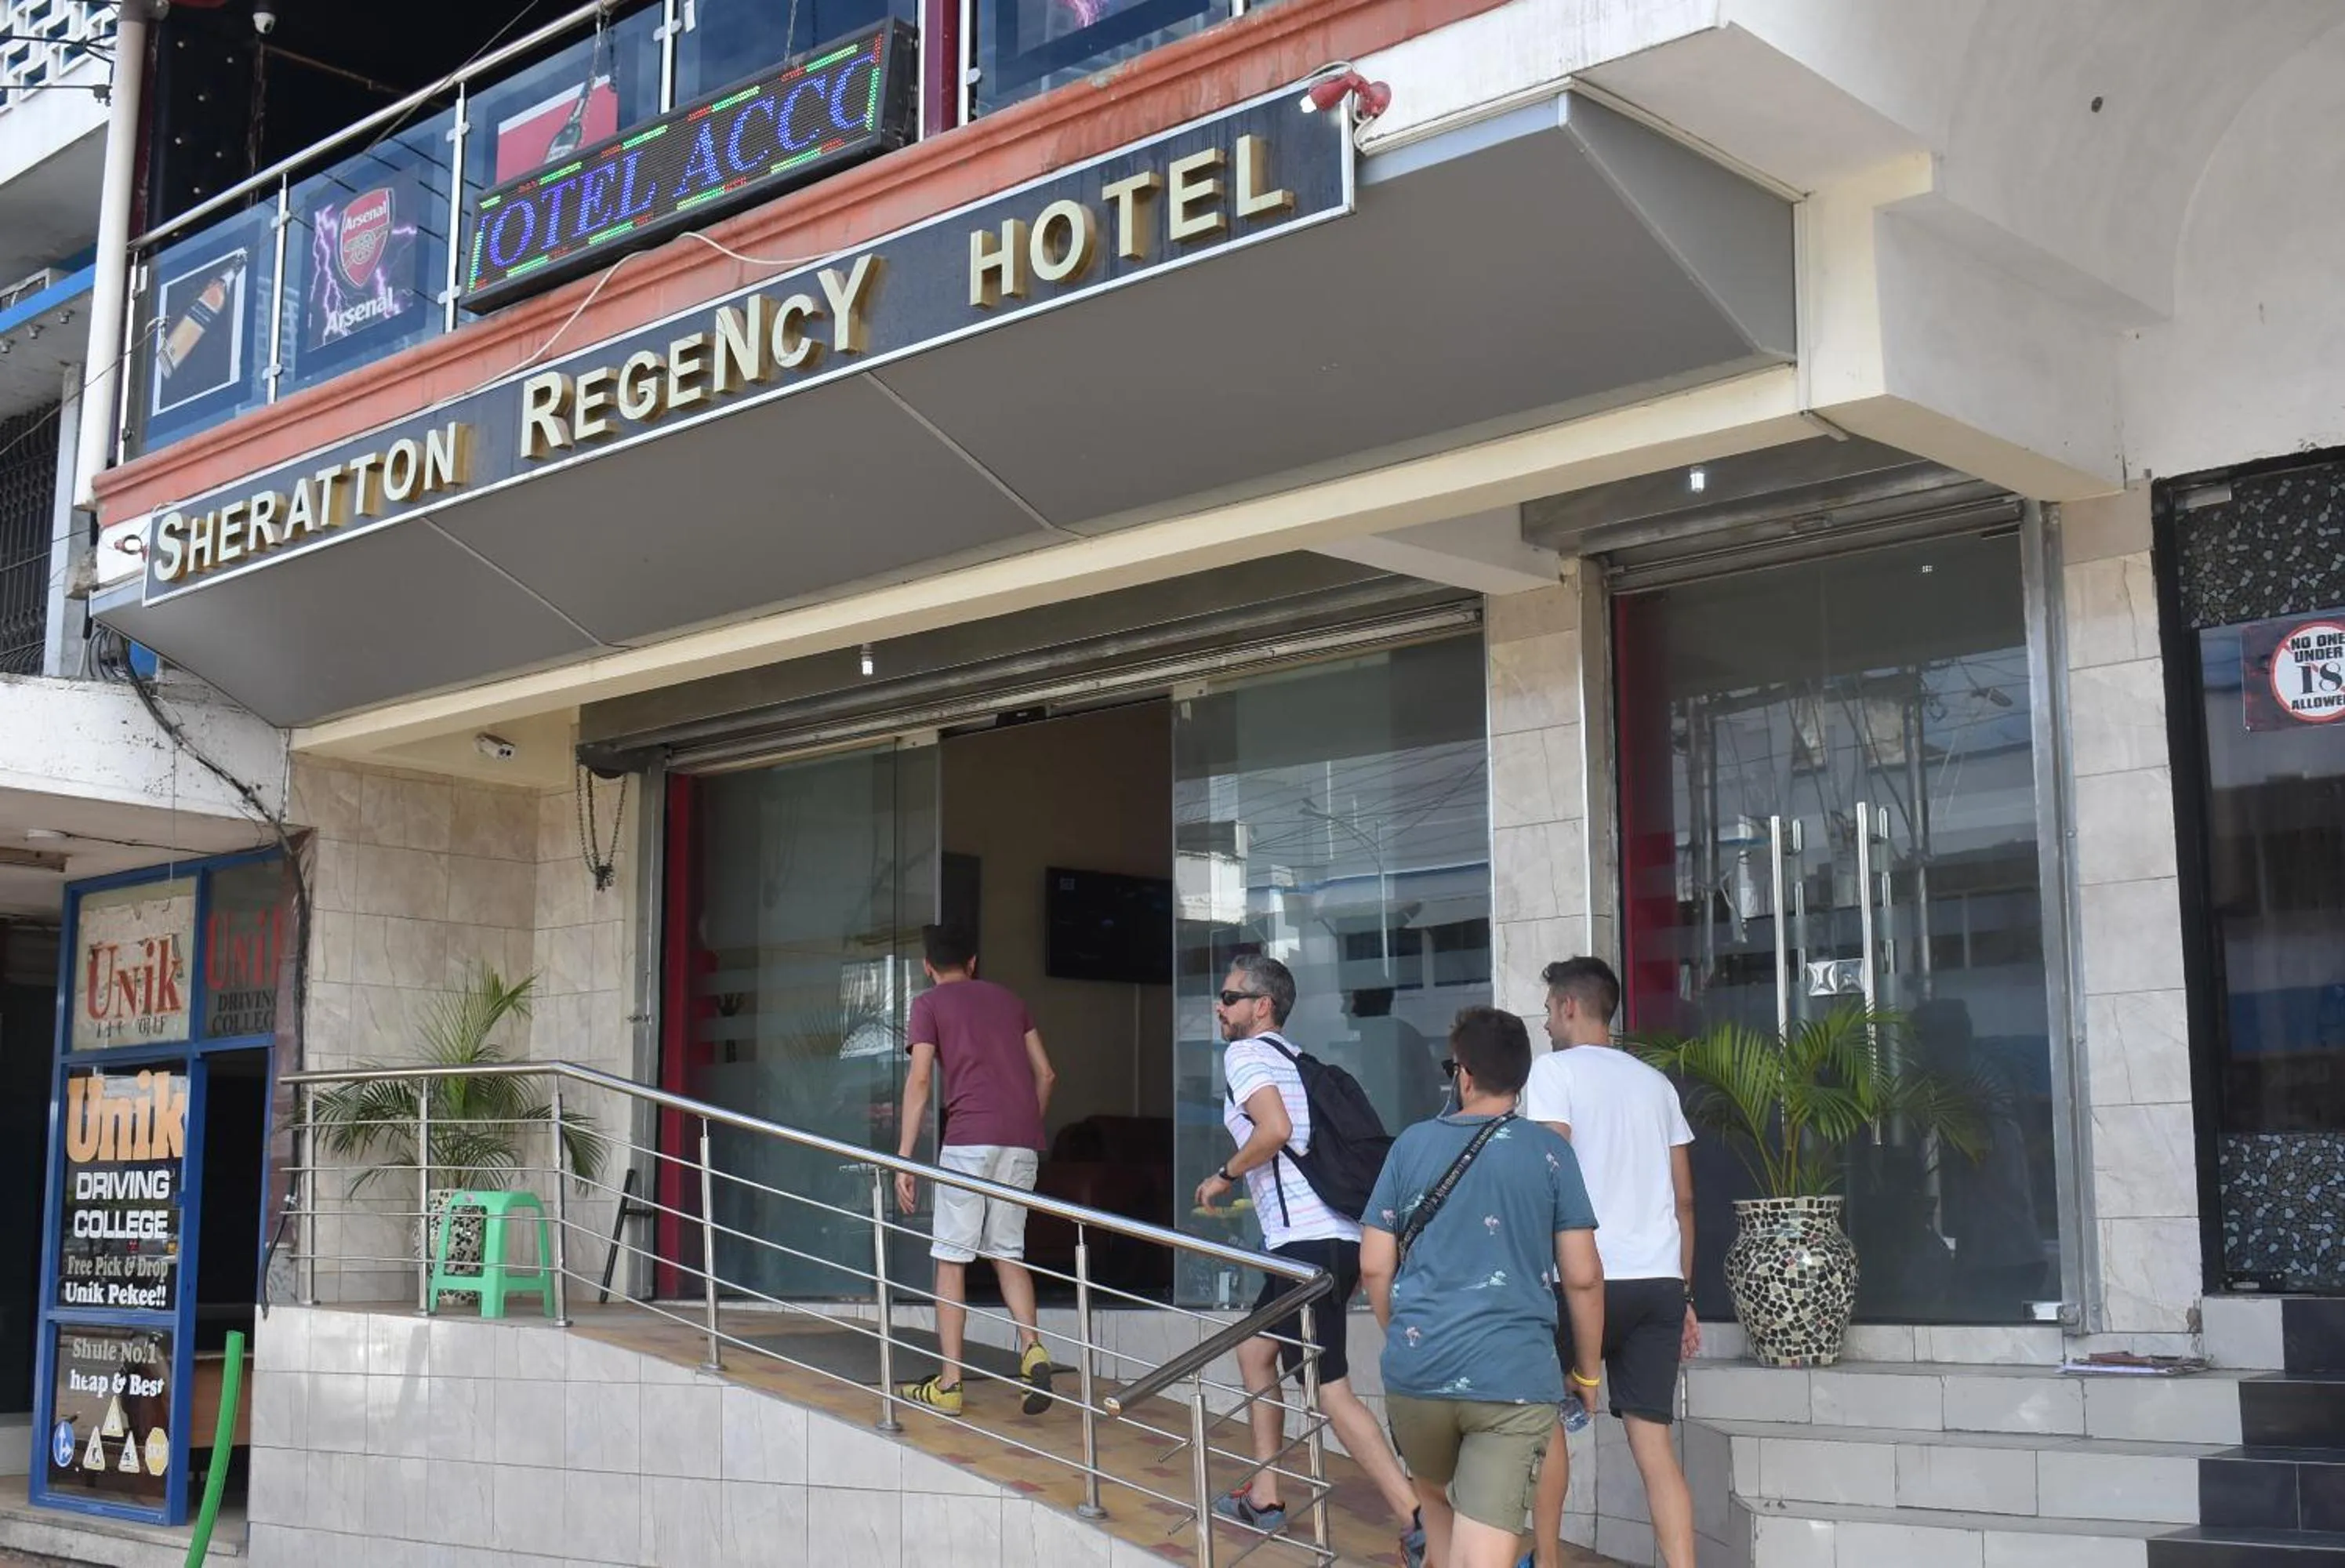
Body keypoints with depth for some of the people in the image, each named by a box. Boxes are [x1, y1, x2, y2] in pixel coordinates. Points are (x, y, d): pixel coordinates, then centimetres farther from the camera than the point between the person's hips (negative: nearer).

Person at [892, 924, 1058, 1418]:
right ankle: (1032, 1346, -9)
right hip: (1023, 1140, 5)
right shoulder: (1007, 998, 21)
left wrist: (904, 1158, -4)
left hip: (969, 1139, -5)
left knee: (952, 1257, 2)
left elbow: (920, 1081, -4)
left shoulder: (929, 1003, 7)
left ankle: (949, 1384, 2)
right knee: (1007, 1252, 14)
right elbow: (1045, 1073, 18)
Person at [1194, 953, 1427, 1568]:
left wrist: (1223, 1176, -6)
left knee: (1331, 1389, -9)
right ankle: (1264, 1497, 27)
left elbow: (1275, 1128, -20)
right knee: (1255, 1349, 22)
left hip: (1308, 1240, -10)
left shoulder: (1246, 1053, -3)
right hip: (1341, 1233, 10)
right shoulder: (1294, 1058, 24)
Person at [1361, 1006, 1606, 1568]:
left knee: (1435, 1496, 30)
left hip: (1417, 1369, 2)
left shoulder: (1413, 1144, 6)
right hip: (1516, 1377, -2)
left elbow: (1374, 1266, 7)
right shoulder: (1549, 1152, 1)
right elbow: (1583, 1277, 0)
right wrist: (1588, 1372, 13)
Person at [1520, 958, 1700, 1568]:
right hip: (1659, 1282, 5)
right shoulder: (1655, 1082, 17)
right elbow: (1684, 1199, 17)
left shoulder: (1554, 1070, -1)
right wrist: (1683, 1295, 21)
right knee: (1654, 1443, 3)